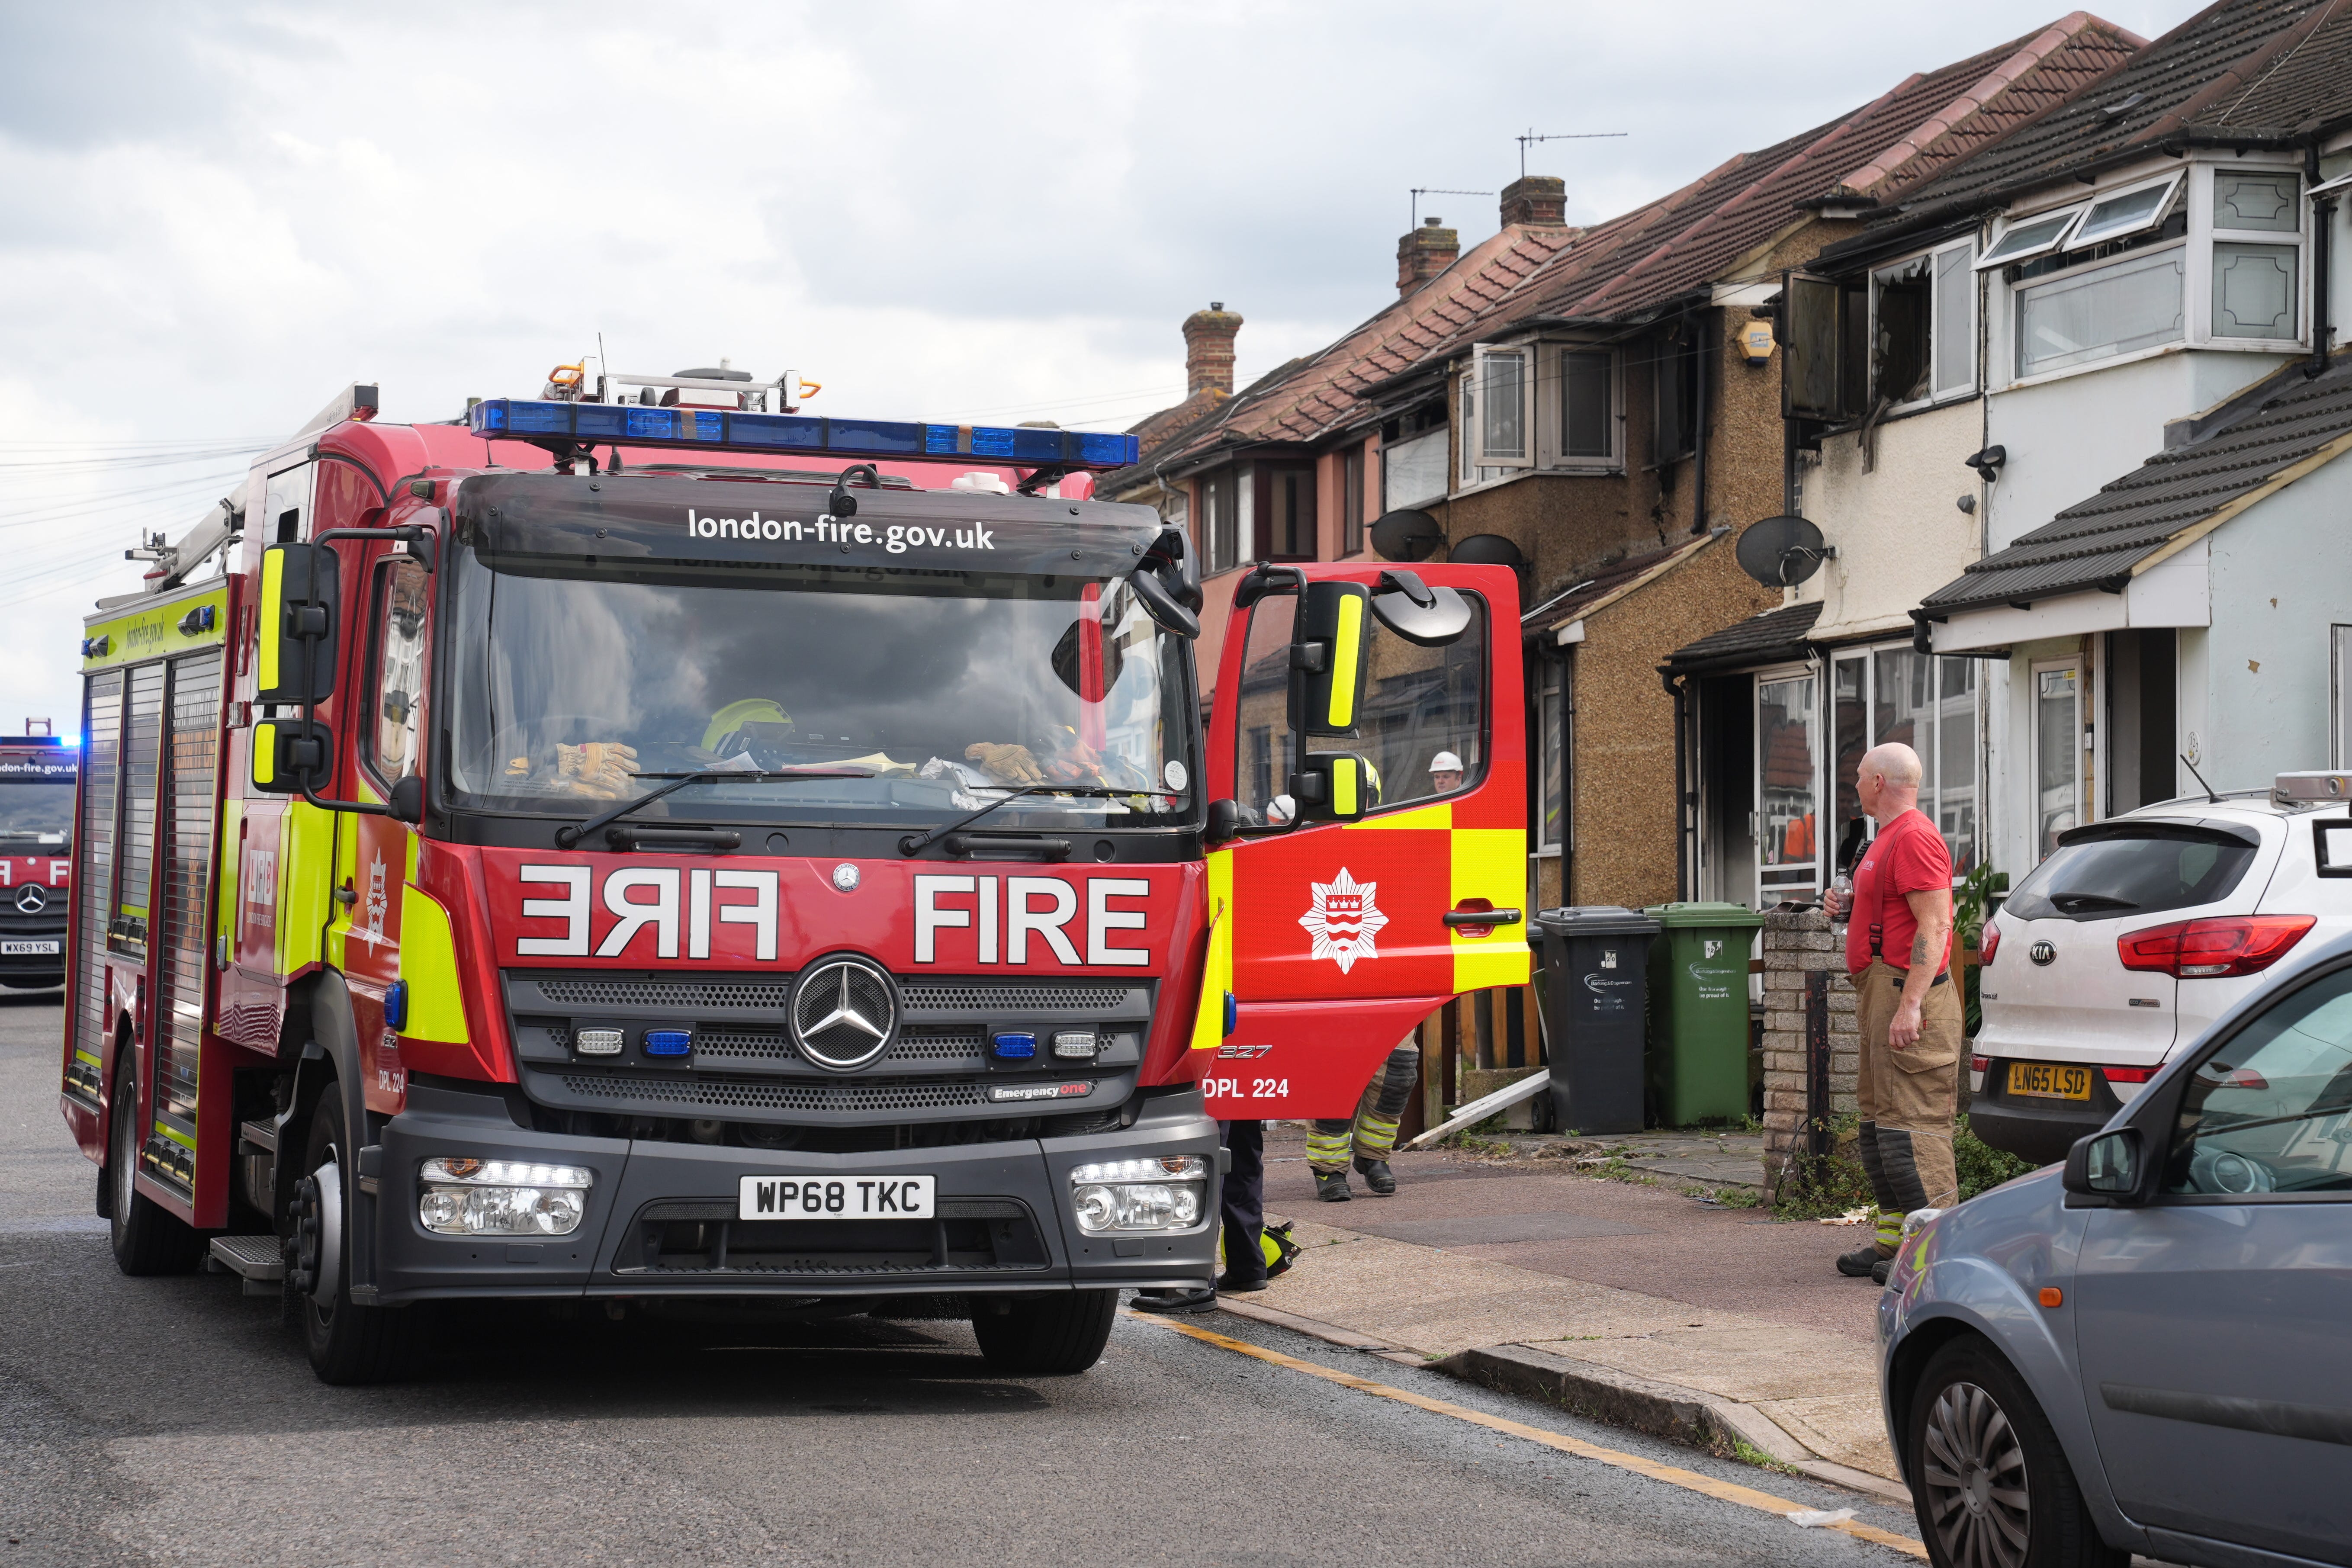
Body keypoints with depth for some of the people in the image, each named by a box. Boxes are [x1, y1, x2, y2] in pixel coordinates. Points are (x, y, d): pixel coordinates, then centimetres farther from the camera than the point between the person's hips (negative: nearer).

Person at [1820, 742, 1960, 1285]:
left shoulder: (1914, 839, -14)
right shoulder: (1888, 839, 20)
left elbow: (1934, 924, -21)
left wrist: (1909, 1005, -26)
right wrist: (1849, 911, 13)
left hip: (1908, 995, -11)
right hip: (1881, 994, 11)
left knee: (1911, 1122, -12)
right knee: (1879, 1120, 14)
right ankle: (1894, 1236, 19)